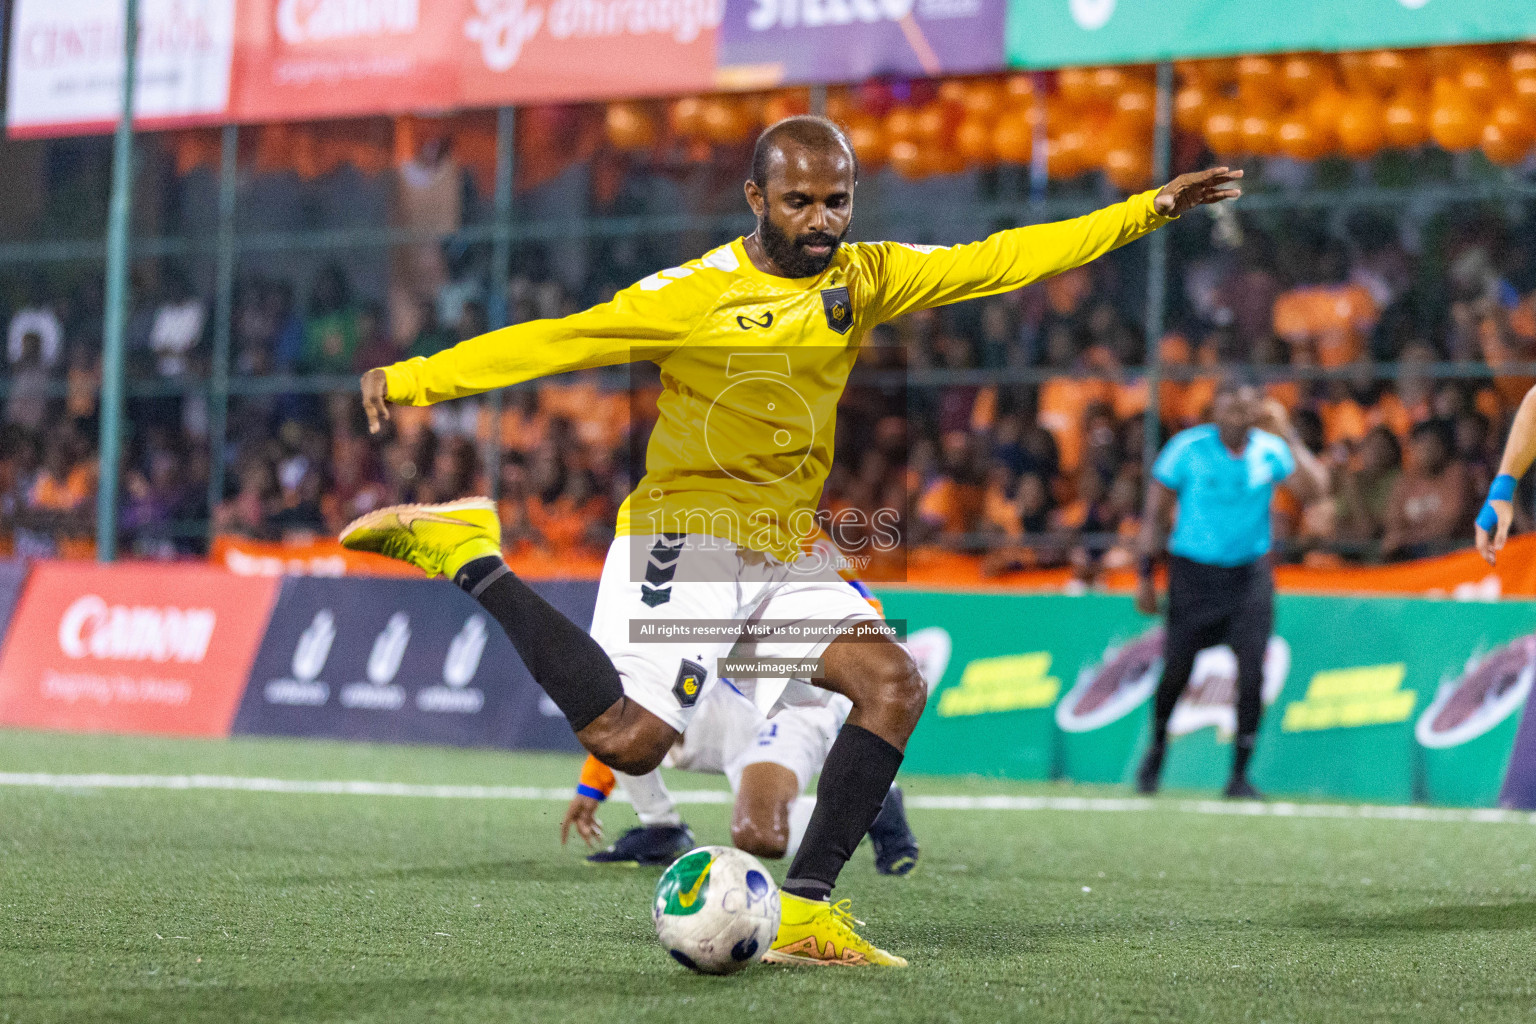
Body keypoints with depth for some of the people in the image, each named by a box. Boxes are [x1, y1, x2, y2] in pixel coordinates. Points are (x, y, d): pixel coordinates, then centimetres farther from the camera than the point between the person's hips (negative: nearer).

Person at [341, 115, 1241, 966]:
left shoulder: (864, 278, 5)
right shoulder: (694, 294, -12)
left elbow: (998, 260, 5)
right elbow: (552, 342, -14)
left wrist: (1147, 211, 1)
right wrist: (413, 380, -23)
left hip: (789, 555, 6)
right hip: (686, 538, -6)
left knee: (894, 683, -10)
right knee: (629, 739, -20)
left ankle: (802, 910, -7)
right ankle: (472, 562, -4)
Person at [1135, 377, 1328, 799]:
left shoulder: (1270, 450, -3)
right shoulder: (1187, 448, -8)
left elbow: (1314, 489, -18)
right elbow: (1155, 514, -2)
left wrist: (1288, 437, -23)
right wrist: (1146, 578, -4)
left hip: (1249, 574, 1)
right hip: (1193, 571, -1)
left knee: (1252, 674, -9)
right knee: (1176, 670, 2)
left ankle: (1239, 775, 1)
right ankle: (1157, 750, 31)